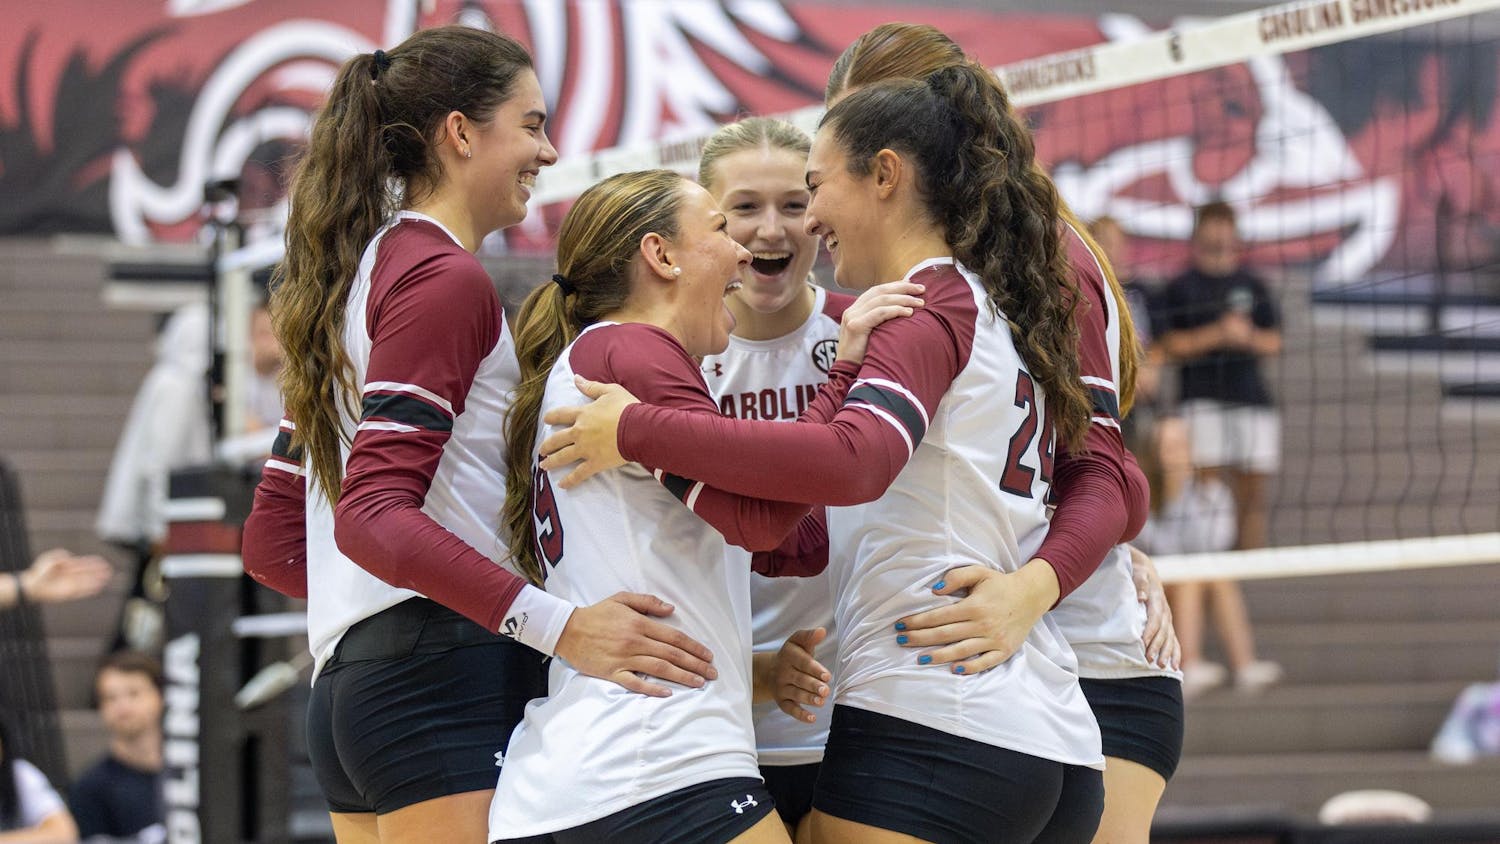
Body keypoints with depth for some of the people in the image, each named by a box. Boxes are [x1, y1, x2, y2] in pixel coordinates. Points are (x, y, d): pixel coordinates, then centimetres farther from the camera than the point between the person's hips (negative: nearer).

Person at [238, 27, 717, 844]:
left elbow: (272, 542, 22)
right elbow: (373, 516, -20)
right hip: (442, 678, -10)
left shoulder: (364, 271, 21)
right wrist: (559, 625, -27)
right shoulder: (444, 279, -7)